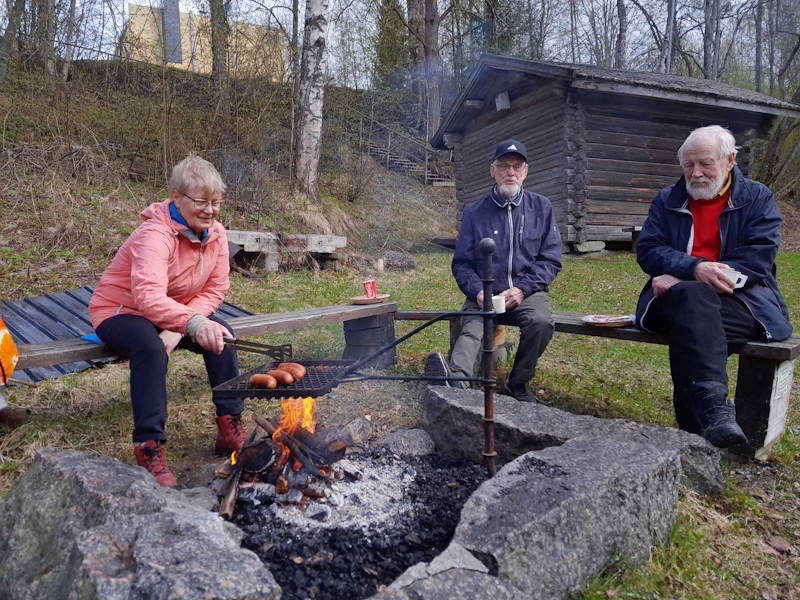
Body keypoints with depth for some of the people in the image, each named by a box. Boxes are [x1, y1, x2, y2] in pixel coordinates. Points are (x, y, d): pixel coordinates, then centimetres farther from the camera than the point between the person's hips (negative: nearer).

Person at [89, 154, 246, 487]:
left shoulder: (216, 234, -8)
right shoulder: (155, 234, -30)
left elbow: (216, 290, -9)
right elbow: (148, 296, -46)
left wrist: (178, 329, -23)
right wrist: (192, 323, -65)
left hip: (174, 313, 6)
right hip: (118, 311, -6)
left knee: (221, 335, -18)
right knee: (151, 347, -36)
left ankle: (230, 427, -10)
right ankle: (148, 445, -28)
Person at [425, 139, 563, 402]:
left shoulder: (541, 208, 10)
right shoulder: (475, 213, 9)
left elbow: (551, 260, 6)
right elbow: (462, 263, 8)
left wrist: (522, 289, -10)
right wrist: (477, 292, -13)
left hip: (528, 293, 0)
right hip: (485, 295, 0)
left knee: (541, 322, -30)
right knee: (471, 327, -30)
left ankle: (518, 382, -8)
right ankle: (457, 376, -58)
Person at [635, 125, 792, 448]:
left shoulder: (758, 198, 11)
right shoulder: (667, 200, 17)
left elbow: (759, 257, -5)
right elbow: (647, 250, 3)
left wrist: (680, 280, -16)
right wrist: (694, 269, -20)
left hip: (740, 298, -1)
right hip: (679, 296, 1)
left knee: (689, 324, -35)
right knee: (693, 300, -37)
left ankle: (695, 429, -36)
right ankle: (714, 407, -50)